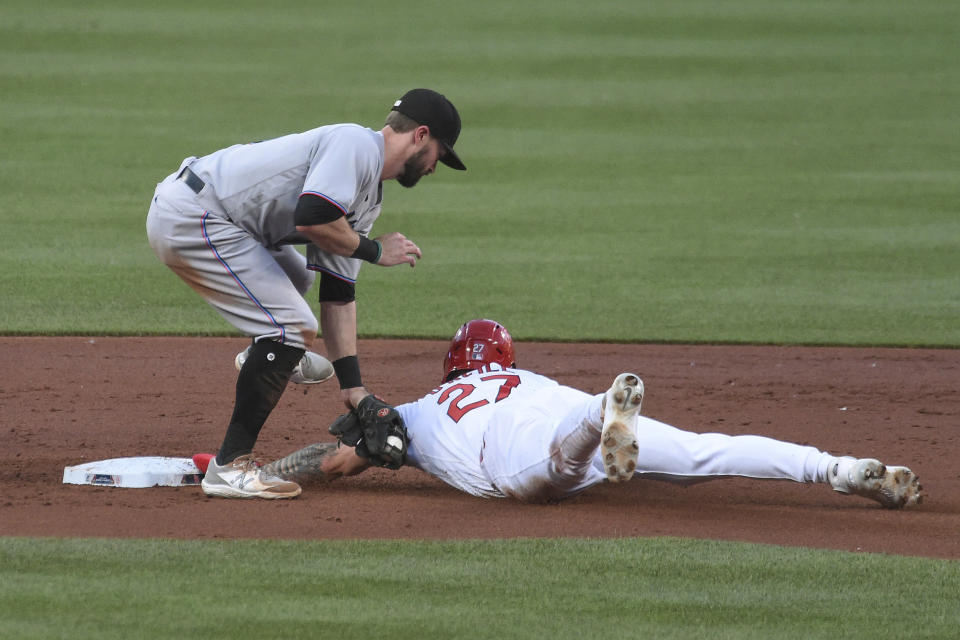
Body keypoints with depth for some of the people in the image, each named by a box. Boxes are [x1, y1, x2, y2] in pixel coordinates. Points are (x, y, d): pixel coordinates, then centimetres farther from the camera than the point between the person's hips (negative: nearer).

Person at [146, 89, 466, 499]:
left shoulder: (369, 195, 16)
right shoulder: (356, 144, -14)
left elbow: (338, 293, 17)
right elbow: (313, 219, -27)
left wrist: (352, 385, 13)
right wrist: (374, 250, -9)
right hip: (189, 217, -10)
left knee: (294, 278, 32)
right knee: (293, 324, -12)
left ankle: (270, 357, 59)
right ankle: (230, 466, -10)